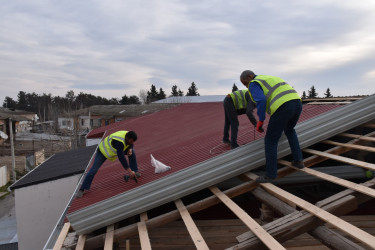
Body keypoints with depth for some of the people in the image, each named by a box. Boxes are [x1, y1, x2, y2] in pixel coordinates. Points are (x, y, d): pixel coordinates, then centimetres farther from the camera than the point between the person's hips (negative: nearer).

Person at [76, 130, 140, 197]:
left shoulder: (129, 135, -20)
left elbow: (131, 144, 4)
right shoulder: (119, 141, -44)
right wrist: (129, 171, -47)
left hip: (113, 149, 7)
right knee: (94, 169, -9)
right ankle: (82, 189, 4)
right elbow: (121, 157, -48)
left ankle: (135, 171, 7)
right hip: (103, 150, -7)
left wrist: (130, 149, -22)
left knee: (132, 151, -6)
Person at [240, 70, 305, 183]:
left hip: (283, 108, -8)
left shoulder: (253, 85, 7)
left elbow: (261, 101, -13)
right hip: (296, 103, 8)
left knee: (270, 141, 4)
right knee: (289, 130, 35)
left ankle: (271, 174, 10)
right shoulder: (271, 80, 34)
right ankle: (298, 160, 34)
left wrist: (260, 121, -5)